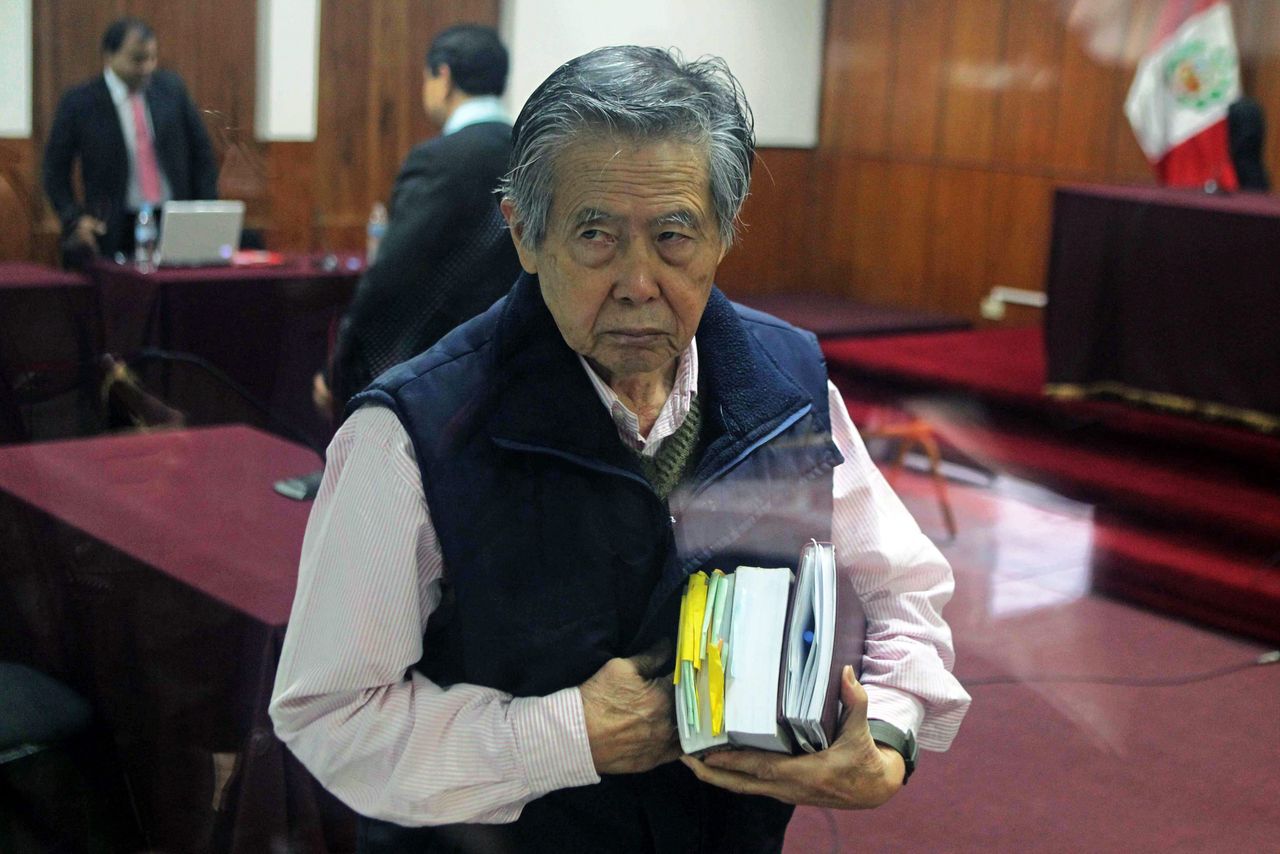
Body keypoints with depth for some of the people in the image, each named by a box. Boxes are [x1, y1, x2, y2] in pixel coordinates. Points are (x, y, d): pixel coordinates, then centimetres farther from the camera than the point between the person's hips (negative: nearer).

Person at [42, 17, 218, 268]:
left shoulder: (171, 87, 5)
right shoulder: (79, 102, -3)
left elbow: (200, 150, 11)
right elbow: (56, 170, 4)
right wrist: (75, 218, -9)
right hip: (114, 232, -2)